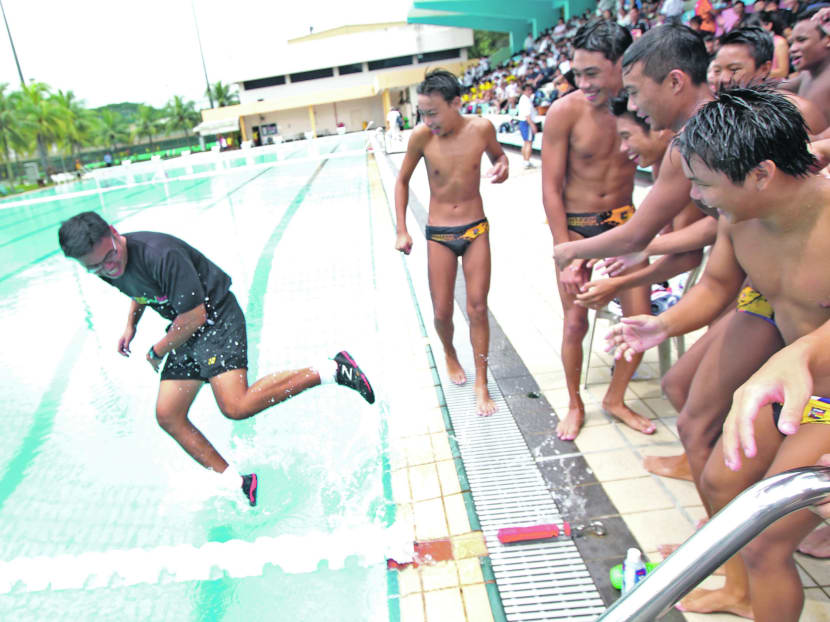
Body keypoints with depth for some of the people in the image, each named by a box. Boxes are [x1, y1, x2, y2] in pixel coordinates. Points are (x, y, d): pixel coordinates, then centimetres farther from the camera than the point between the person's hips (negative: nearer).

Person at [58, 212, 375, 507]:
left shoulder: (159, 254, -28)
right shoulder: (106, 269, 0)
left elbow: (196, 316, -24)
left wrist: (157, 352, -9)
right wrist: (131, 325, 11)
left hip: (217, 317, -9)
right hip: (185, 329, 9)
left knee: (235, 406, -26)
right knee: (168, 417, 5)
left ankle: (332, 370, -20)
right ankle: (237, 484, 15)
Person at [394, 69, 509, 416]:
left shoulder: (481, 128, -8)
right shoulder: (421, 137, -10)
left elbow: (498, 155, 14)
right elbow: (402, 181, 4)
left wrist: (501, 167, -10)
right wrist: (401, 230, -1)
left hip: (476, 230, 0)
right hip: (439, 235, 0)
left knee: (477, 309, -3)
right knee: (442, 312, 1)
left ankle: (481, 383, 10)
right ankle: (449, 355, 35)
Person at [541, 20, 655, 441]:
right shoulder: (565, 112, -16)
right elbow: (551, 188, -13)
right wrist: (566, 257, -15)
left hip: (623, 221, 3)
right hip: (574, 226, -3)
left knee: (641, 318, 2)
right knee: (575, 323, 0)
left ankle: (615, 399, 25)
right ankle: (575, 404, 24)